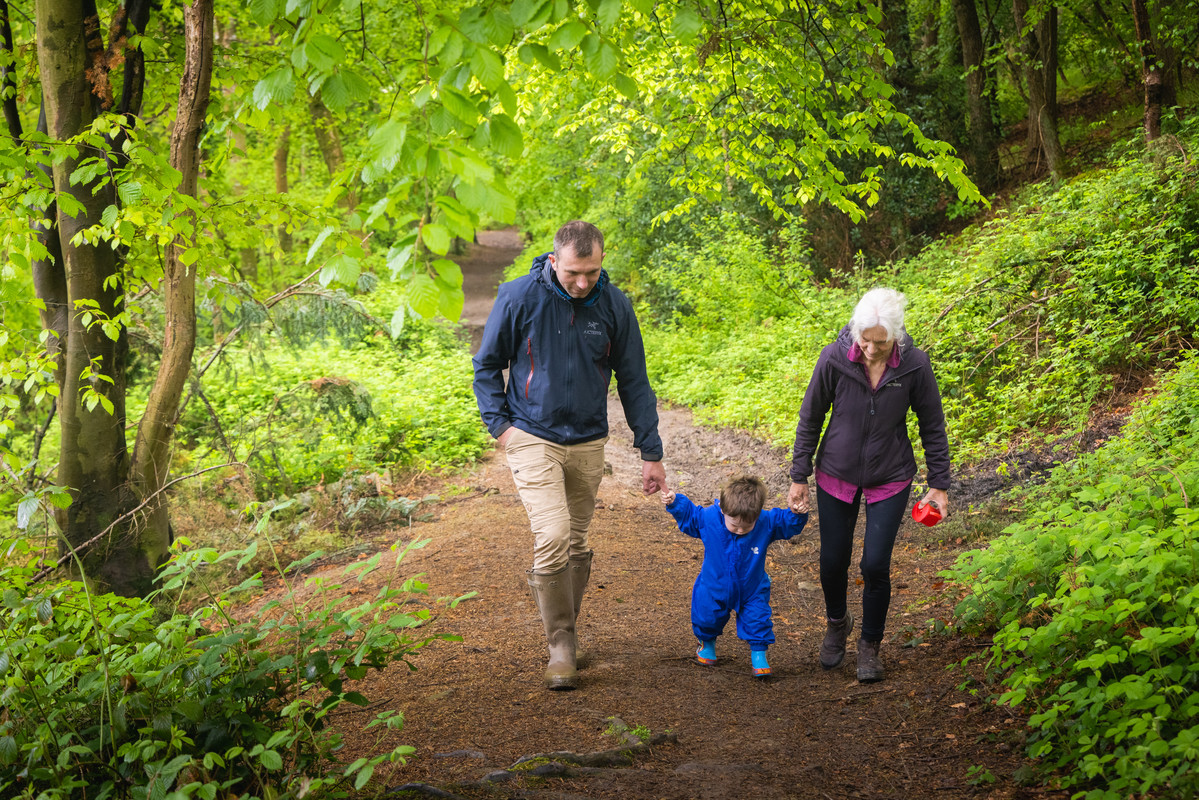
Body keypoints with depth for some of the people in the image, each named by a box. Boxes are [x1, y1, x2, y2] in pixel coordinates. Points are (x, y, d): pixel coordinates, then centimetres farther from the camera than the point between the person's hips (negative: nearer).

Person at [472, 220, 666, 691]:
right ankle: (561, 643, -3)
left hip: (588, 443, 3)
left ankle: (564, 630, 29)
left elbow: (634, 382, 4)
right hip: (533, 438, -3)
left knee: (576, 545, 11)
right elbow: (487, 364, 2)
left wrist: (651, 451, 4)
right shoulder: (519, 297, -12)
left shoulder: (614, 305, -5)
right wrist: (499, 423, -8)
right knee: (553, 537, -17)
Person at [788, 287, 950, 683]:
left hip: (890, 478, -1)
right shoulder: (834, 359, -19)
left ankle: (871, 644, 20)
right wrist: (799, 476, -1)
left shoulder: (914, 365, -19)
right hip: (836, 473, 1)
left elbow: (932, 426, -4)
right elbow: (810, 419, -4)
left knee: (875, 565, -5)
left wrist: (939, 483, -2)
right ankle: (837, 623, 41)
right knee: (833, 561, 9)